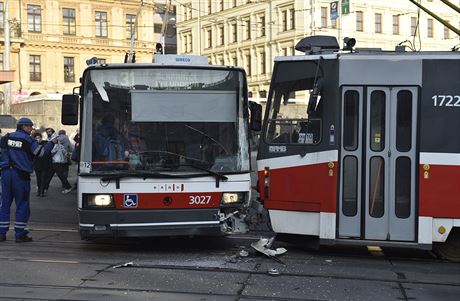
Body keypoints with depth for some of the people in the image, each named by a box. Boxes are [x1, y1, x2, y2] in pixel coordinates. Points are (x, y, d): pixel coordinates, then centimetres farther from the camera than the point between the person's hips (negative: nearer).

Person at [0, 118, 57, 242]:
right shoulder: (28, 140, -5)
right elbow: (41, 152, -2)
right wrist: (51, 143, 10)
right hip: (21, 175, -4)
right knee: (22, 204, 4)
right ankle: (20, 234, 4)